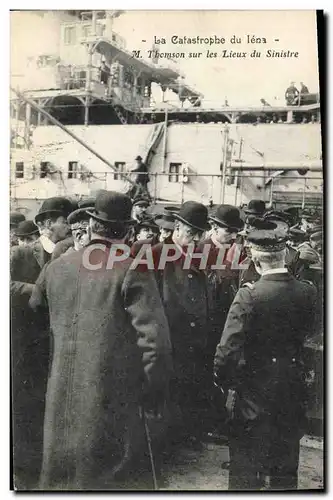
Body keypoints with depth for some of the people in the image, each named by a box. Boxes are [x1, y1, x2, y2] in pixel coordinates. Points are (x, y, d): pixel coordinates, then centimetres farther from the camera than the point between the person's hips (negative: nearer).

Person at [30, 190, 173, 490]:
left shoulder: (58, 266, 2)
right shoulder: (133, 270, -14)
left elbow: (32, 308, 18)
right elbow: (155, 339, -18)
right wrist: (153, 393, -7)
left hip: (62, 397, 5)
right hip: (113, 400, -5)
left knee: (62, 473, 21)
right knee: (117, 476, 11)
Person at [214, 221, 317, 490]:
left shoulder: (249, 295, -23)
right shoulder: (308, 292, -8)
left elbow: (228, 350, -23)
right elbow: (307, 332, 5)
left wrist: (225, 382, -7)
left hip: (254, 391, -4)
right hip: (293, 391, 5)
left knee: (246, 469, 15)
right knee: (285, 469, 24)